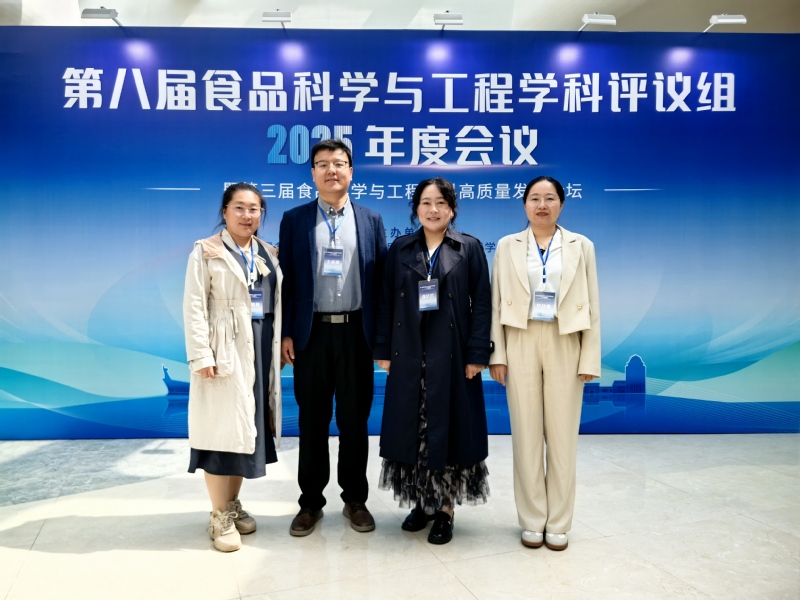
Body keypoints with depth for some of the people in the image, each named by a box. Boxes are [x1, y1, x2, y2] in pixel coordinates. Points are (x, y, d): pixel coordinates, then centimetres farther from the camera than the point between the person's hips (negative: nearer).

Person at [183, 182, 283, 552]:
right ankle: (219, 516, 11)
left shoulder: (269, 253, 11)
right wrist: (201, 355, -16)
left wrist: (280, 345, 6)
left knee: (248, 423, 11)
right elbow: (194, 307, -10)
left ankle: (233, 504, 25)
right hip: (225, 348, -5)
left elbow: (277, 302, 12)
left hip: (262, 346, 6)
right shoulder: (206, 251, -4)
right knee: (222, 426, -1)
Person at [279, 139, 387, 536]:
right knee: (312, 420, 8)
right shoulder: (294, 220, 5)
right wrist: (286, 333, -4)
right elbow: (287, 279, 2)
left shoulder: (371, 220, 7)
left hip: (356, 332, 1)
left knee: (355, 419, 9)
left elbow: (381, 280, 5)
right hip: (312, 332, 0)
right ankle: (311, 502, 23)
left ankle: (355, 500, 24)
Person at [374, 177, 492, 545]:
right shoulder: (400, 249, 9)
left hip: (451, 356, -2)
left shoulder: (469, 248, 2)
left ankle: (445, 509, 18)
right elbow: (387, 302, 8)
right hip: (408, 356, 3)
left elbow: (481, 304, -2)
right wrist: (383, 350, 3)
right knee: (411, 429, 8)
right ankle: (421, 501, 25)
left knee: (447, 428, 4)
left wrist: (477, 355, -9)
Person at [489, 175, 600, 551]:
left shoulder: (581, 246, 5)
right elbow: (496, 303, 3)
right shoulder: (508, 246, 5)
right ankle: (532, 521, 19)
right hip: (521, 345, 0)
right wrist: (497, 354, -4)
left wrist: (590, 359, -2)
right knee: (526, 436, 5)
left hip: (564, 347, 0)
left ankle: (558, 524, 19)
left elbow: (591, 306, 3)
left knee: (563, 437, 5)